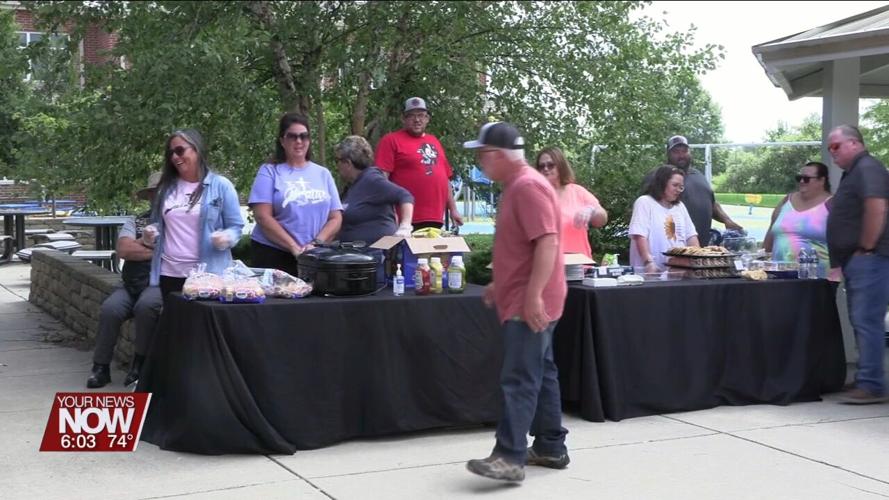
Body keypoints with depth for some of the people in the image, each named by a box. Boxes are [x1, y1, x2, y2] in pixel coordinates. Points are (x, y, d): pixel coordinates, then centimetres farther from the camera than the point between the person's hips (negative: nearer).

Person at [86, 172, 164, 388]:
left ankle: (140, 363, -12)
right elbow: (123, 249, -1)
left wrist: (140, 243, -2)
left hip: (160, 283, -3)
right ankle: (100, 367, -8)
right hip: (132, 284, 3)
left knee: (146, 305, -33)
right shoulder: (135, 222, 17)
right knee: (109, 308, -23)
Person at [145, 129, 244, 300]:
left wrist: (226, 237, -22)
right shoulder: (166, 187, 13)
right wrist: (151, 233, 1)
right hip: (169, 273, 4)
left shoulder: (221, 185, -1)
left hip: (208, 273, -4)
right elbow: (157, 223, 23)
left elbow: (235, 226, -1)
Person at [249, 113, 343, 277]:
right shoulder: (269, 172, 3)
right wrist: (295, 247, -13)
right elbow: (263, 217, -7)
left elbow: (336, 218, 9)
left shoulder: (323, 173, 13)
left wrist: (316, 243, -7)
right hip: (273, 256, -2)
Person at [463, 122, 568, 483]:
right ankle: (551, 448, 22)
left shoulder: (528, 186, -17)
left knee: (519, 380, -12)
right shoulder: (515, 187, 16)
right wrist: (500, 284, 25)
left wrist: (533, 296, -29)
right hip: (520, 300, 11)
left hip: (530, 304, -11)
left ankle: (510, 458, -13)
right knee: (540, 374, 14)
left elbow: (547, 242, -25)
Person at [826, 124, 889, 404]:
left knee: (866, 322, -11)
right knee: (862, 322, 12)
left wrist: (866, 248, -20)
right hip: (857, 262, 11)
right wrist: (842, 260, 20)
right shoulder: (854, 172, 22)